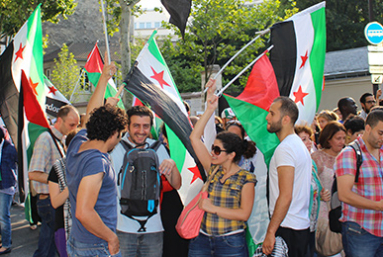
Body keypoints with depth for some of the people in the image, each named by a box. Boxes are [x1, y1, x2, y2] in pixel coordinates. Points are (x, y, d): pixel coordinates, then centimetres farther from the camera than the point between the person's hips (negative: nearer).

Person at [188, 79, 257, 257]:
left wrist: (213, 208, -12)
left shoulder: (246, 179, -6)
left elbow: (244, 214, -14)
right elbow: (194, 138, 3)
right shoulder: (214, 170, 6)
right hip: (203, 240, 4)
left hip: (231, 243, -4)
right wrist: (210, 109, 0)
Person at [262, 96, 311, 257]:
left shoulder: (285, 148, -16)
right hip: (302, 225, 10)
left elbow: (285, 196, -22)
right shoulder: (300, 144, 16)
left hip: (287, 229, -10)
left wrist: (270, 232, -20)